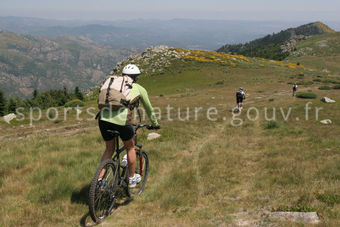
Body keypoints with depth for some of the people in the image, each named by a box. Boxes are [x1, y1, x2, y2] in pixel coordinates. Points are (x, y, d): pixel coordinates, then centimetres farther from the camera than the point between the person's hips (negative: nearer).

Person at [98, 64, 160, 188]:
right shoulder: (139, 89, 17)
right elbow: (149, 109, 28)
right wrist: (155, 124, 44)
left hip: (104, 117, 4)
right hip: (122, 119, -4)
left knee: (109, 149, 25)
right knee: (130, 148, 22)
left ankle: (100, 179, 18)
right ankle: (132, 179, 33)